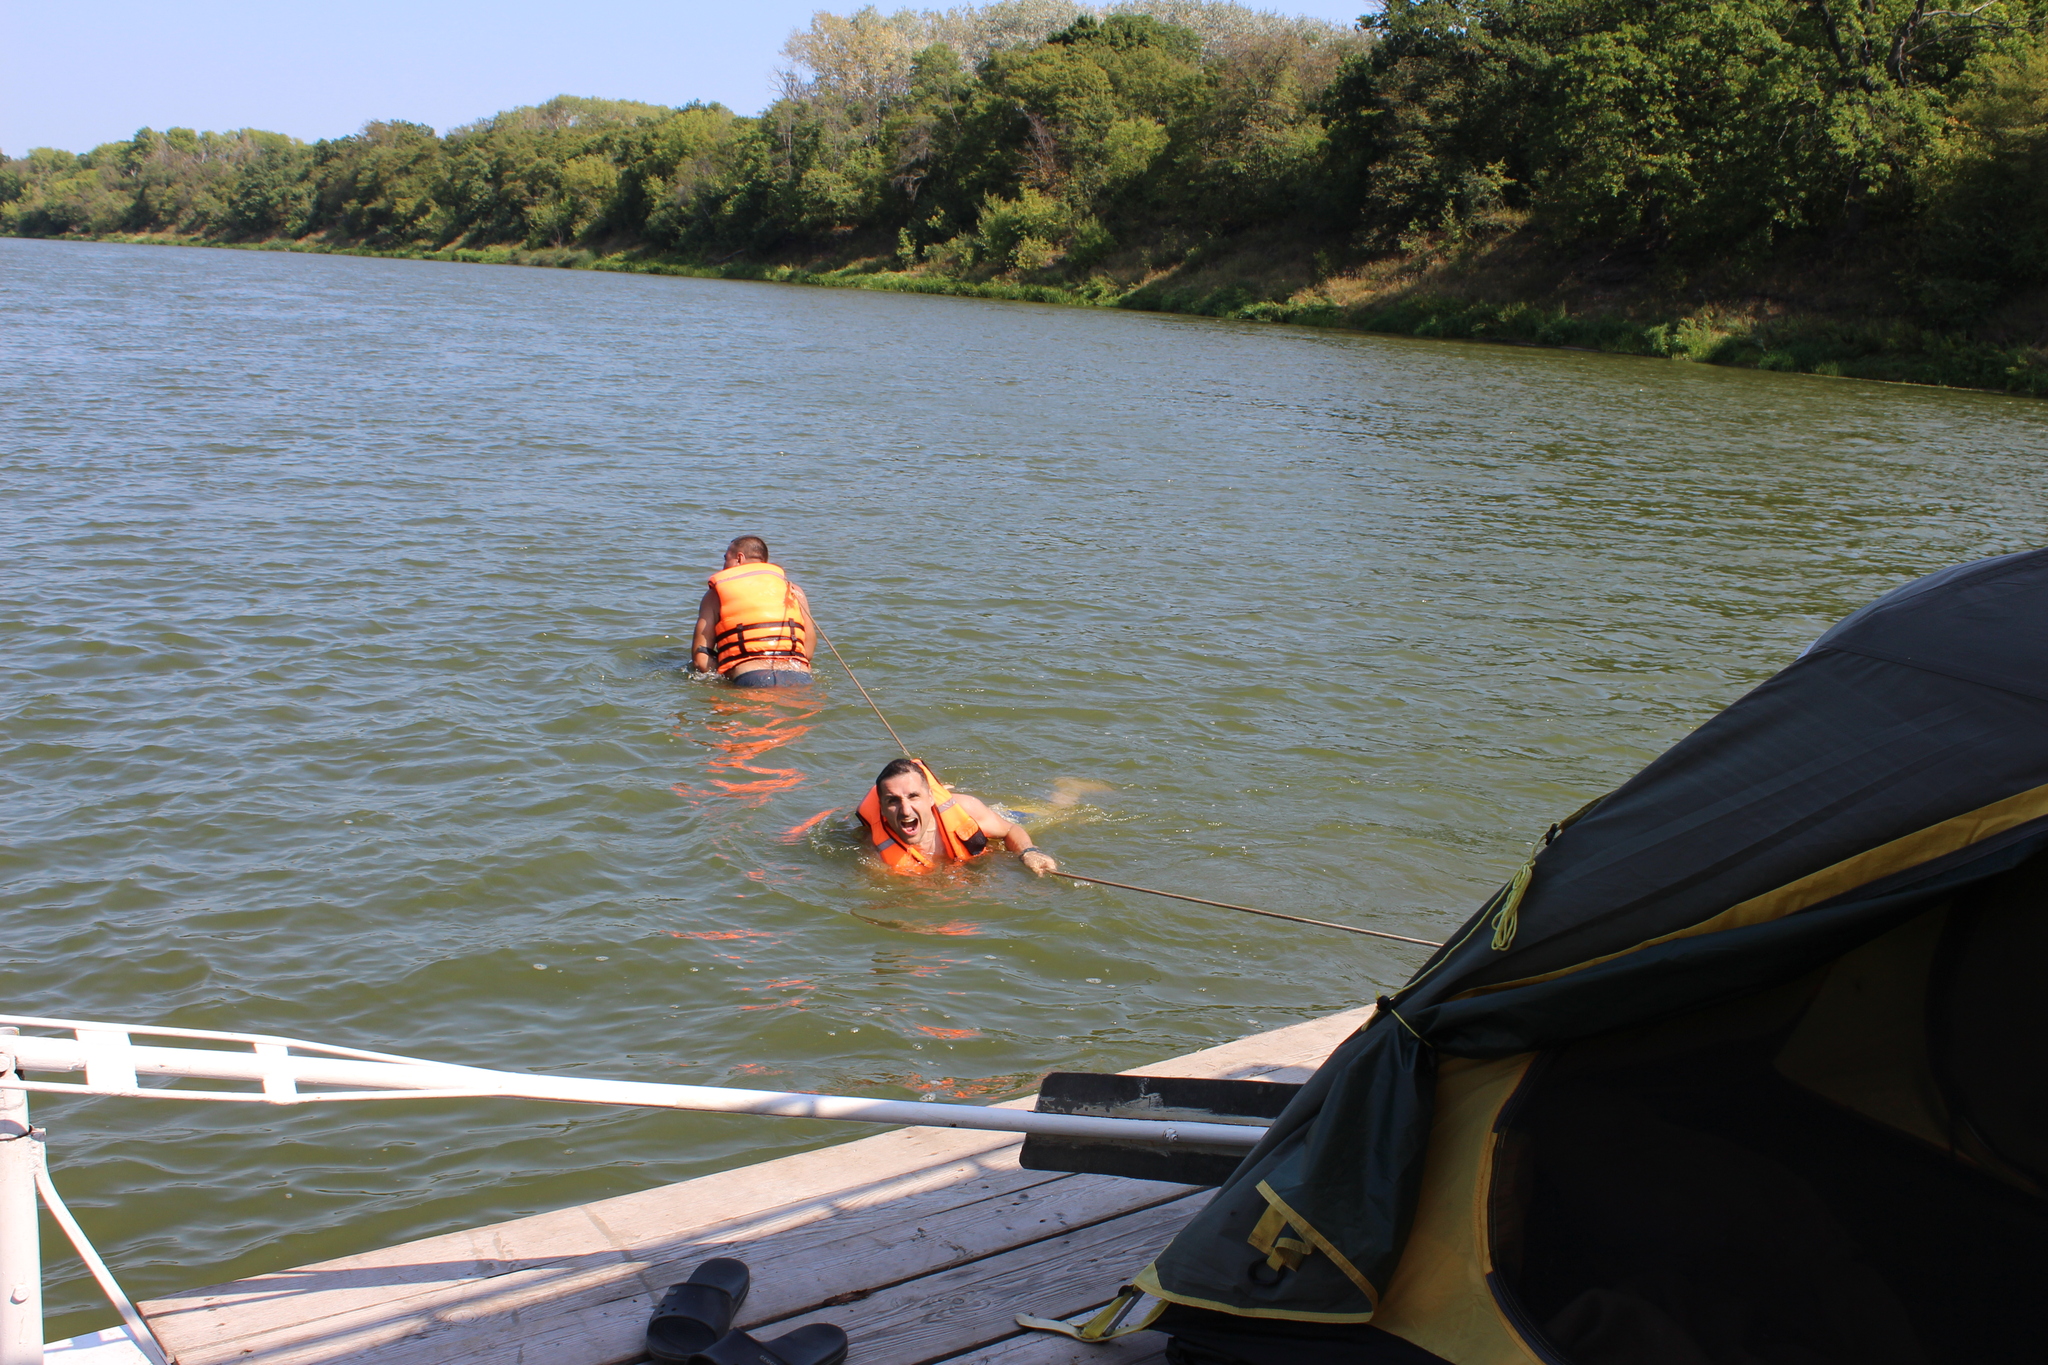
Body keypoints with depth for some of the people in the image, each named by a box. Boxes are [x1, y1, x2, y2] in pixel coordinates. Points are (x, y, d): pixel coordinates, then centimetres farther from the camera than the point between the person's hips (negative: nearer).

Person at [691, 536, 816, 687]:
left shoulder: (716, 592, 20)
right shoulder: (794, 590, 24)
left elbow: (700, 660, 10)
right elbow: (808, 653, 15)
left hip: (750, 680, -2)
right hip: (799, 677, 2)